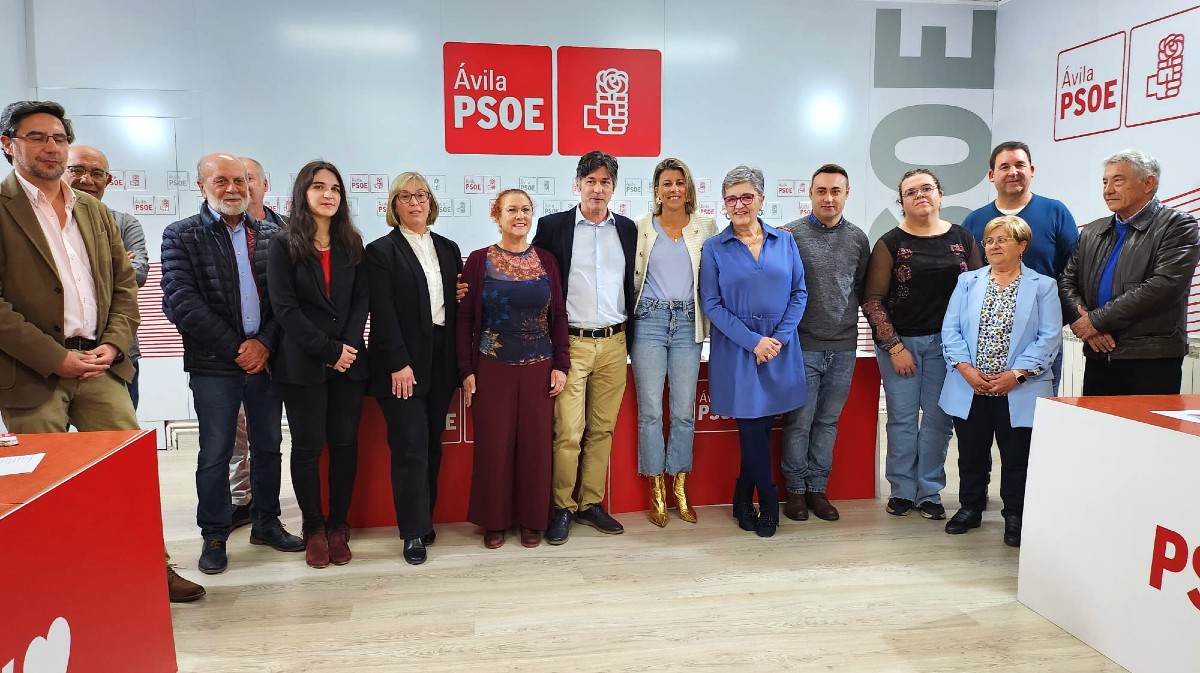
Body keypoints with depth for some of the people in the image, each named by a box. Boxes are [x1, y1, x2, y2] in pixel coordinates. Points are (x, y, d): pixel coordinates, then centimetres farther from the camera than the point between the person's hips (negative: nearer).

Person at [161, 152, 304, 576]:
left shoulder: (271, 235, 7)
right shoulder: (181, 236, -1)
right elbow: (180, 303, -10)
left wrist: (265, 343, -10)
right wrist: (235, 349, -13)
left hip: (266, 360, 3)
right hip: (214, 365, -3)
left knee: (268, 446, 12)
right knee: (215, 455, 5)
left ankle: (266, 522, 28)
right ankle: (214, 536, 21)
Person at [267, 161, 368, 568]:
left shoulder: (351, 243, 10)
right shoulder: (284, 245, -1)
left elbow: (362, 298, 5)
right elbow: (285, 307, -7)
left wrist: (349, 345, -9)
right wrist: (328, 350, -12)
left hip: (349, 361, 3)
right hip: (302, 364, -3)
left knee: (345, 443, 5)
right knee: (308, 446, 4)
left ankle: (338, 525, 17)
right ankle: (314, 528, 17)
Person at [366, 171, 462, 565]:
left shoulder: (448, 249, 14)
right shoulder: (381, 251, -2)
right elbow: (383, 312, -10)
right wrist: (399, 363, -15)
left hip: (440, 362, 5)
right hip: (402, 363, -5)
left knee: (432, 445, 11)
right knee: (410, 448, -3)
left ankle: (424, 518, 24)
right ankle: (414, 533, 7)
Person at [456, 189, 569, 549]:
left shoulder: (546, 260, 5)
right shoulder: (479, 260, 0)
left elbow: (559, 315, 6)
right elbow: (465, 318, 0)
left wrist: (561, 365, 0)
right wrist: (466, 370, -4)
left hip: (539, 368, 2)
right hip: (492, 368, -1)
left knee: (535, 443, 6)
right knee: (493, 445, 4)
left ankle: (532, 520, 22)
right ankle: (494, 521, 22)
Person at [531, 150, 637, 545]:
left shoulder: (627, 229, 10)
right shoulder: (552, 227, 0)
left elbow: (632, 286, 15)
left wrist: (630, 338, 11)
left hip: (614, 343, 3)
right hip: (571, 344, -3)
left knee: (602, 429, 9)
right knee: (568, 433, -4)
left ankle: (591, 504, 21)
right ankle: (562, 508, 11)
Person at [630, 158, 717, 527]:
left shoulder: (706, 226, 7)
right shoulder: (640, 227, 5)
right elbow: (631, 277, 8)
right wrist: (630, 319, 5)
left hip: (688, 323, 1)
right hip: (649, 321, -1)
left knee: (684, 411, 5)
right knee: (650, 410, 1)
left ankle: (680, 491, 19)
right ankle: (657, 493, 14)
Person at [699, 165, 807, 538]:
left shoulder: (784, 242, 6)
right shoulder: (714, 248, -1)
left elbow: (799, 292, 5)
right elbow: (711, 303, -6)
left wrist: (780, 337, -8)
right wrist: (753, 341, -13)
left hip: (781, 350, 2)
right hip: (736, 351, -2)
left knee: (761, 426, 9)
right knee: (753, 428, 0)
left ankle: (743, 500, 26)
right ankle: (768, 504, 18)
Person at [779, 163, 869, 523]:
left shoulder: (858, 239, 8)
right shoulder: (790, 234, -4)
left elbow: (864, 290, 16)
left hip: (843, 347, 4)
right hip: (803, 345, -3)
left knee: (828, 421, 11)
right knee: (799, 421, 3)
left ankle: (817, 488, 23)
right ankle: (796, 489, 17)